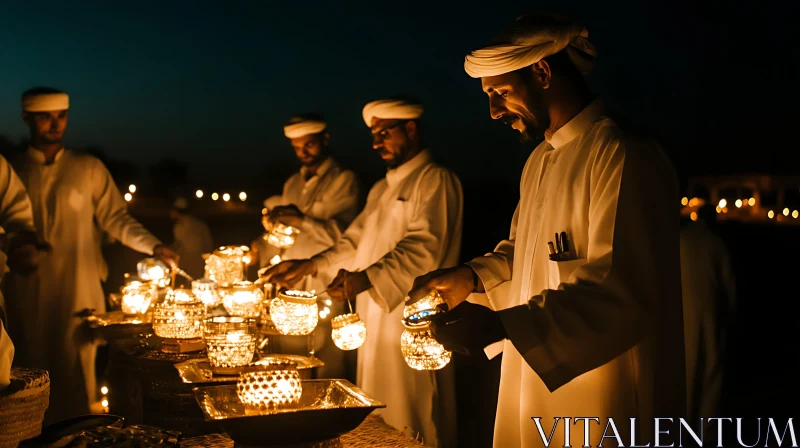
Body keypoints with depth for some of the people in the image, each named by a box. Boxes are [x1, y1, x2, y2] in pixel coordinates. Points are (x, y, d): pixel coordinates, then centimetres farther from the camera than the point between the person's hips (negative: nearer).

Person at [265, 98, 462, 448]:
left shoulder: (436, 180, -8)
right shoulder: (382, 189, 20)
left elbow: (424, 248, -20)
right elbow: (355, 242, 23)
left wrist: (366, 278, -31)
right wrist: (310, 266, 8)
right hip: (374, 321, 9)